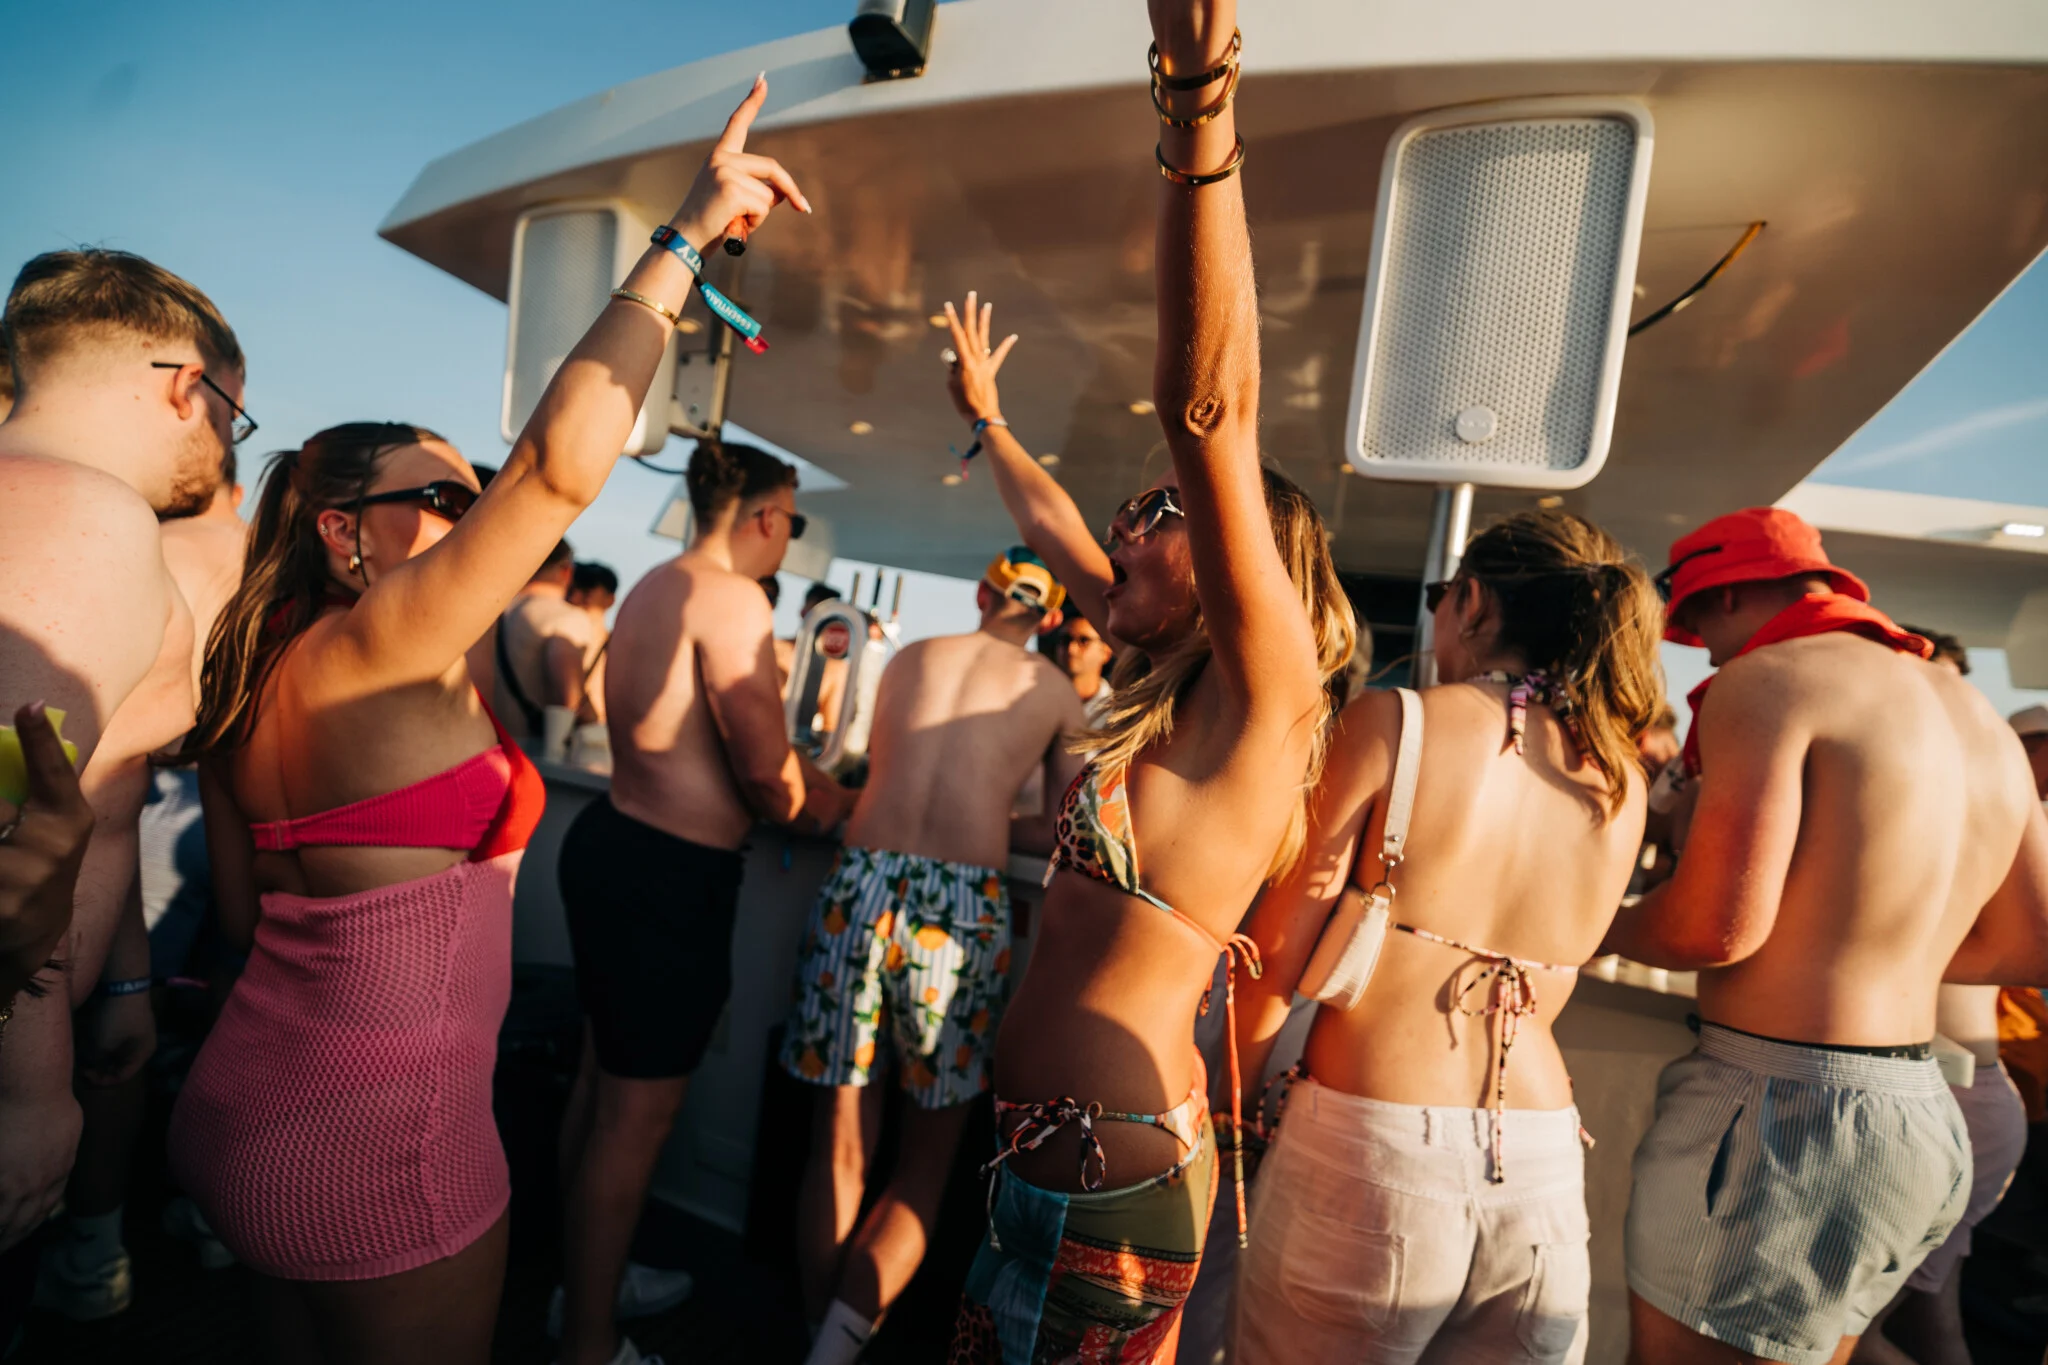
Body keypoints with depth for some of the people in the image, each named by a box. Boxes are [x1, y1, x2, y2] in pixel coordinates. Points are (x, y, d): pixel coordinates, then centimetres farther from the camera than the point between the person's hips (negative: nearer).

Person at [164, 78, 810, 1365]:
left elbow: (247, 909, 11)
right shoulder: (380, 651, -20)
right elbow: (562, 457, -31)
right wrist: (688, 236, -23)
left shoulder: (256, 675, 7)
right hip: (378, 1149, -9)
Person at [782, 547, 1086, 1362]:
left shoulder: (908, 659, 18)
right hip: (963, 907, -2)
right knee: (928, 1158, 14)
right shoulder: (1055, 692, 11)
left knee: (838, 1145, 15)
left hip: (860, 885, 3)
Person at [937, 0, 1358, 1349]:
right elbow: (1057, 530, 21)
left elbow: (1212, 410, -29)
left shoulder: (1265, 694, -15)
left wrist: (1201, 112, -34)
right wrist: (988, 418, 34)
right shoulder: (1170, 690, 8)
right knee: (988, 1340, 23)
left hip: (1113, 1150, -8)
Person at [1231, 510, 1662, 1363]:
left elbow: (1279, 953, -9)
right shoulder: (1621, 783, 4)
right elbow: (1540, 1000, 12)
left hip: (1368, 1147, -4)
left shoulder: (1391, 724, -11)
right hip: (1543, 1178, 5)